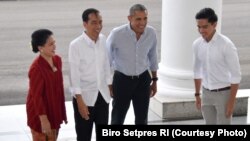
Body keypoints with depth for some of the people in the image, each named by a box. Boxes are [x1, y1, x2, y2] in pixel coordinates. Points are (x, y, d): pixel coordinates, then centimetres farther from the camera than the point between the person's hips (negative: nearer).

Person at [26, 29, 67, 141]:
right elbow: (36, 96, -22)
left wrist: (63, 112, 12)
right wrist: (43, 119, -21)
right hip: (39, 112, -7)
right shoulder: (36, 68, -26)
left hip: (54, 110, 8)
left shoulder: (57, 60, -1)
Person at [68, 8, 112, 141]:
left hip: (102, 94, 5)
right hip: (84, 95, -5)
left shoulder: (103, 39, -1)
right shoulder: (76, 45, -18)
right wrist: (80, 101, -18)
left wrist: (110, 86, 12)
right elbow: (74, 75, -17)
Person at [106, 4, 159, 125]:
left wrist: (154, 80, 14)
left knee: (142, 119, 13)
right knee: (117, 119, 6)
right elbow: (107, 59, -7)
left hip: (143, 79, 3)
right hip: (122, 79, -3)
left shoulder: (151, 33, -9)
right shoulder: (117, 34, -20)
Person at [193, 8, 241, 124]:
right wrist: (197, 95, 14)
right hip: (206, 94, 6)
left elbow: (236, 75, -17)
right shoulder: (197, 44, -2)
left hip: (224, 93, -5)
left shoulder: (226, 45, -20)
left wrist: (231, 102, -18)